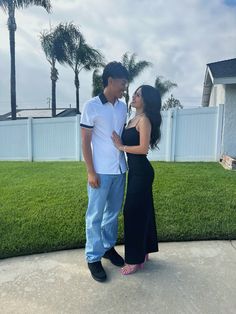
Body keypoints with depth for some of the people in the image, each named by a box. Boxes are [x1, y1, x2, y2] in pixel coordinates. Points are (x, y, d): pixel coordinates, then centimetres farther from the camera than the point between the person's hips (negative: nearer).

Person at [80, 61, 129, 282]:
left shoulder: (122, 107, 8)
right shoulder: (92, 106, -9)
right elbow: (85, 141, -9)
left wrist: (128, 163, 11)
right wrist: (90, 172, -13)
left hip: (120, 169, 6)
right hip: (101, 171, -6)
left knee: (113, 211, 16)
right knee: (95, 215, 5)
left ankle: (108, 246, 34)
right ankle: (93, 257, 20)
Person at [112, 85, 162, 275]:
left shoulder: (144, 120, -14)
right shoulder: (135, 118, 14)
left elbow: (143, 148, -21)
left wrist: (121, 147, -12)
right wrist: (120, 143, -4)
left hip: (141, 171, -9)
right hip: (136, 170, 9)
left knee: (134, 211, -1)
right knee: (142, 210, 17)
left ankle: (136, 259, 15)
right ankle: (143, 251, 33)